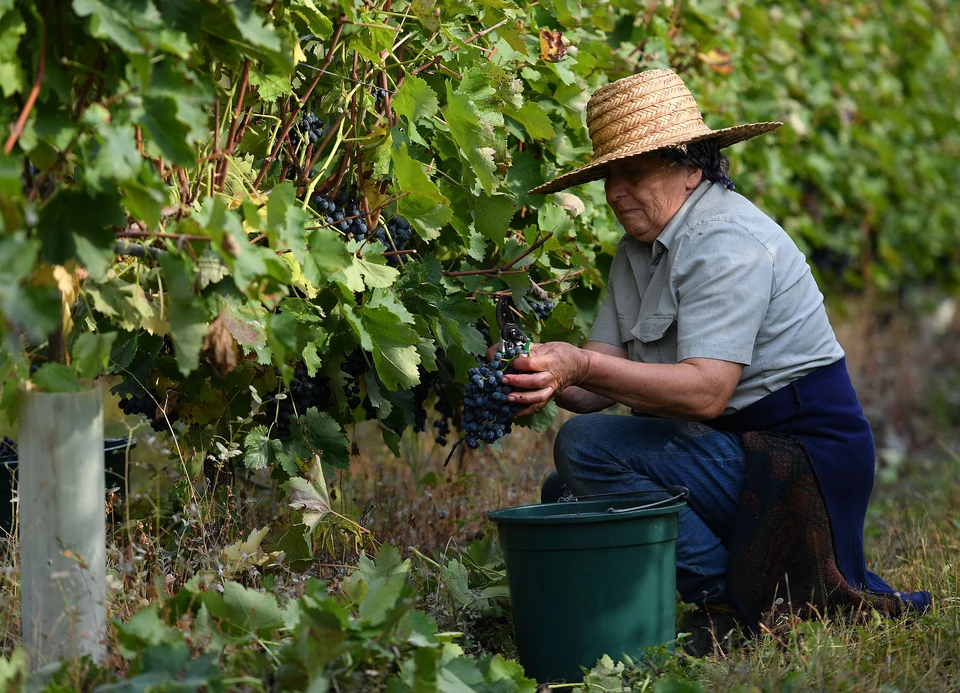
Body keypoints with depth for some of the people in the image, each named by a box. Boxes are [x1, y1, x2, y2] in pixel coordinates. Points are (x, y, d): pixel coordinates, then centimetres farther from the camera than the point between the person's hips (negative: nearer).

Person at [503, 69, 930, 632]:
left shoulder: (725, 242, -18)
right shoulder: (640, 248, 12)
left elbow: (707, 390, -29)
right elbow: (600, 387, 3)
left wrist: (583, 366, -35)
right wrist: (553, 380, -20)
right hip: (730, 448, 11)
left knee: (588, 447, -22)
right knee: (564, 494, 15)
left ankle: (736, 599, -13)